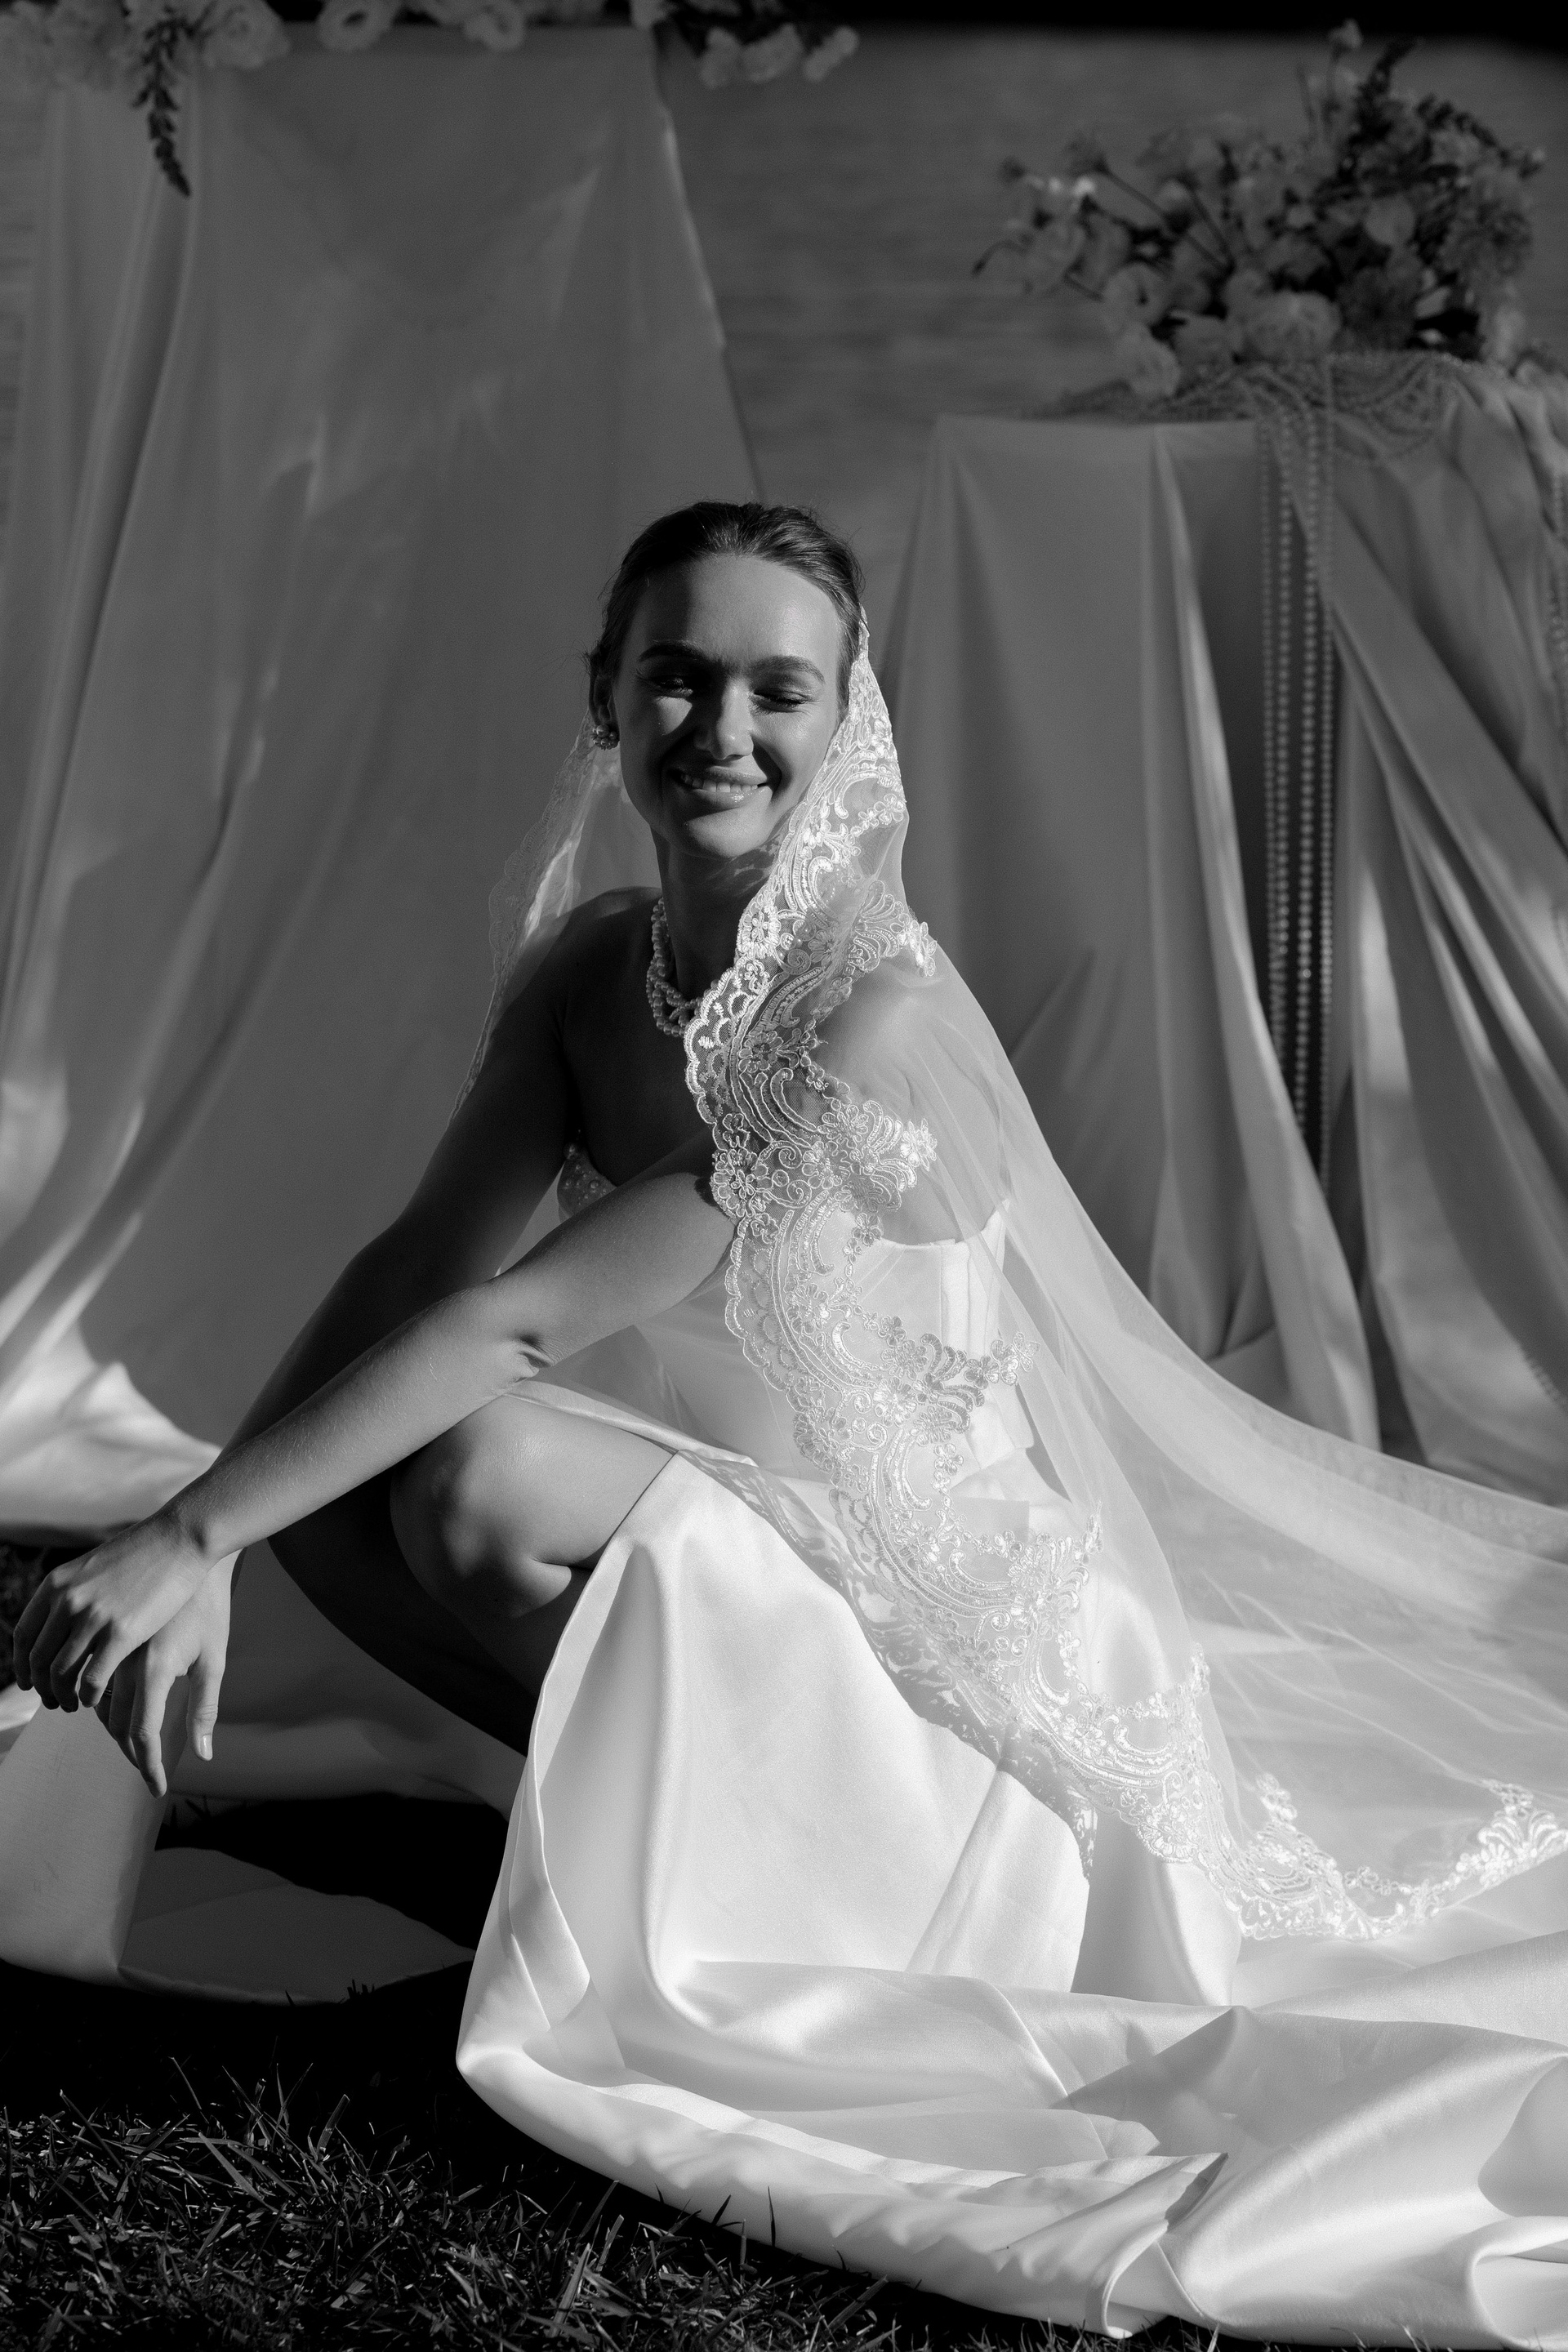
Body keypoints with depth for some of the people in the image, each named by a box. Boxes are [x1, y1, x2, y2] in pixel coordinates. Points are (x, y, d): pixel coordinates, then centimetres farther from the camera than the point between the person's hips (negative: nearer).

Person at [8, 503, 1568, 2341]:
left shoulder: (870, 1020, -27)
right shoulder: (590, 961, -3)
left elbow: (514, 1319, -30)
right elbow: (417, 1264, -8)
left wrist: (189, 1533, -30)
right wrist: (215, 1537, -22)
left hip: (940, 1612, -7)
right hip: (748, 1535, 7)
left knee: (489, 1477, -28)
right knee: (334, 1476, -10)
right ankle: (648, 1785, 7)